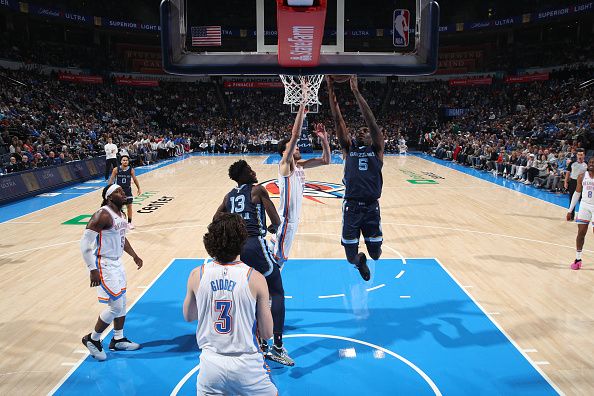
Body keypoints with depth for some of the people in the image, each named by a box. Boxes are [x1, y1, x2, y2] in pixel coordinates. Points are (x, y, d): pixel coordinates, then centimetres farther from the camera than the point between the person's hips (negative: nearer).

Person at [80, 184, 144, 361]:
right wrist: (93, 270, -26)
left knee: (122, 303, 16)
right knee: (116, 306, -6)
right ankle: (92, 339, 16)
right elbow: (85, 243, -23)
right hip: (104, 265, -9)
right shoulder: (103, 215, -21)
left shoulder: (120, 214, 8)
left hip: (117, 263, 9)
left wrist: (134, 256, 27)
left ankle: (118, 340, 32)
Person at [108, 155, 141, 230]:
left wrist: (138, 188, 7)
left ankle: (129, 222, 14)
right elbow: (111, 179, -3)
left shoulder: (131, 170, -8)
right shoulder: (116, 169, -11)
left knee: (129, 206, 3)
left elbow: (135, 179, 4)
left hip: (127, 190, 1)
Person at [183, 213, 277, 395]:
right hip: (247, 365, -1)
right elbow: (267, 333, -7)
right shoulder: (255, 278, -15)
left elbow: (188, 317, 11)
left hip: (210, 364, 2)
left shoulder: (197, 275, -8)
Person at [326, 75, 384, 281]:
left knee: (375, 254, 6)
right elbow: (338, 120, 0)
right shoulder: (348, 147, 8)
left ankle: (365, 256, 44)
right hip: (351, 207, 1)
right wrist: (331, 90, -7)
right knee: (352, 257, 1)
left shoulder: (377, 149, 4)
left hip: (371, 208, -1)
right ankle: (360, 261, 38)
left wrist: (356, 91, -13)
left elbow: (371, 119, -7)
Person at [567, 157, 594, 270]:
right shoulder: (582, 176, 2)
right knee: (581, 233, 3)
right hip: (584, 206, 3)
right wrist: (570, 210, 8)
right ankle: (578, 259, 13)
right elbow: (577, 193, 9)